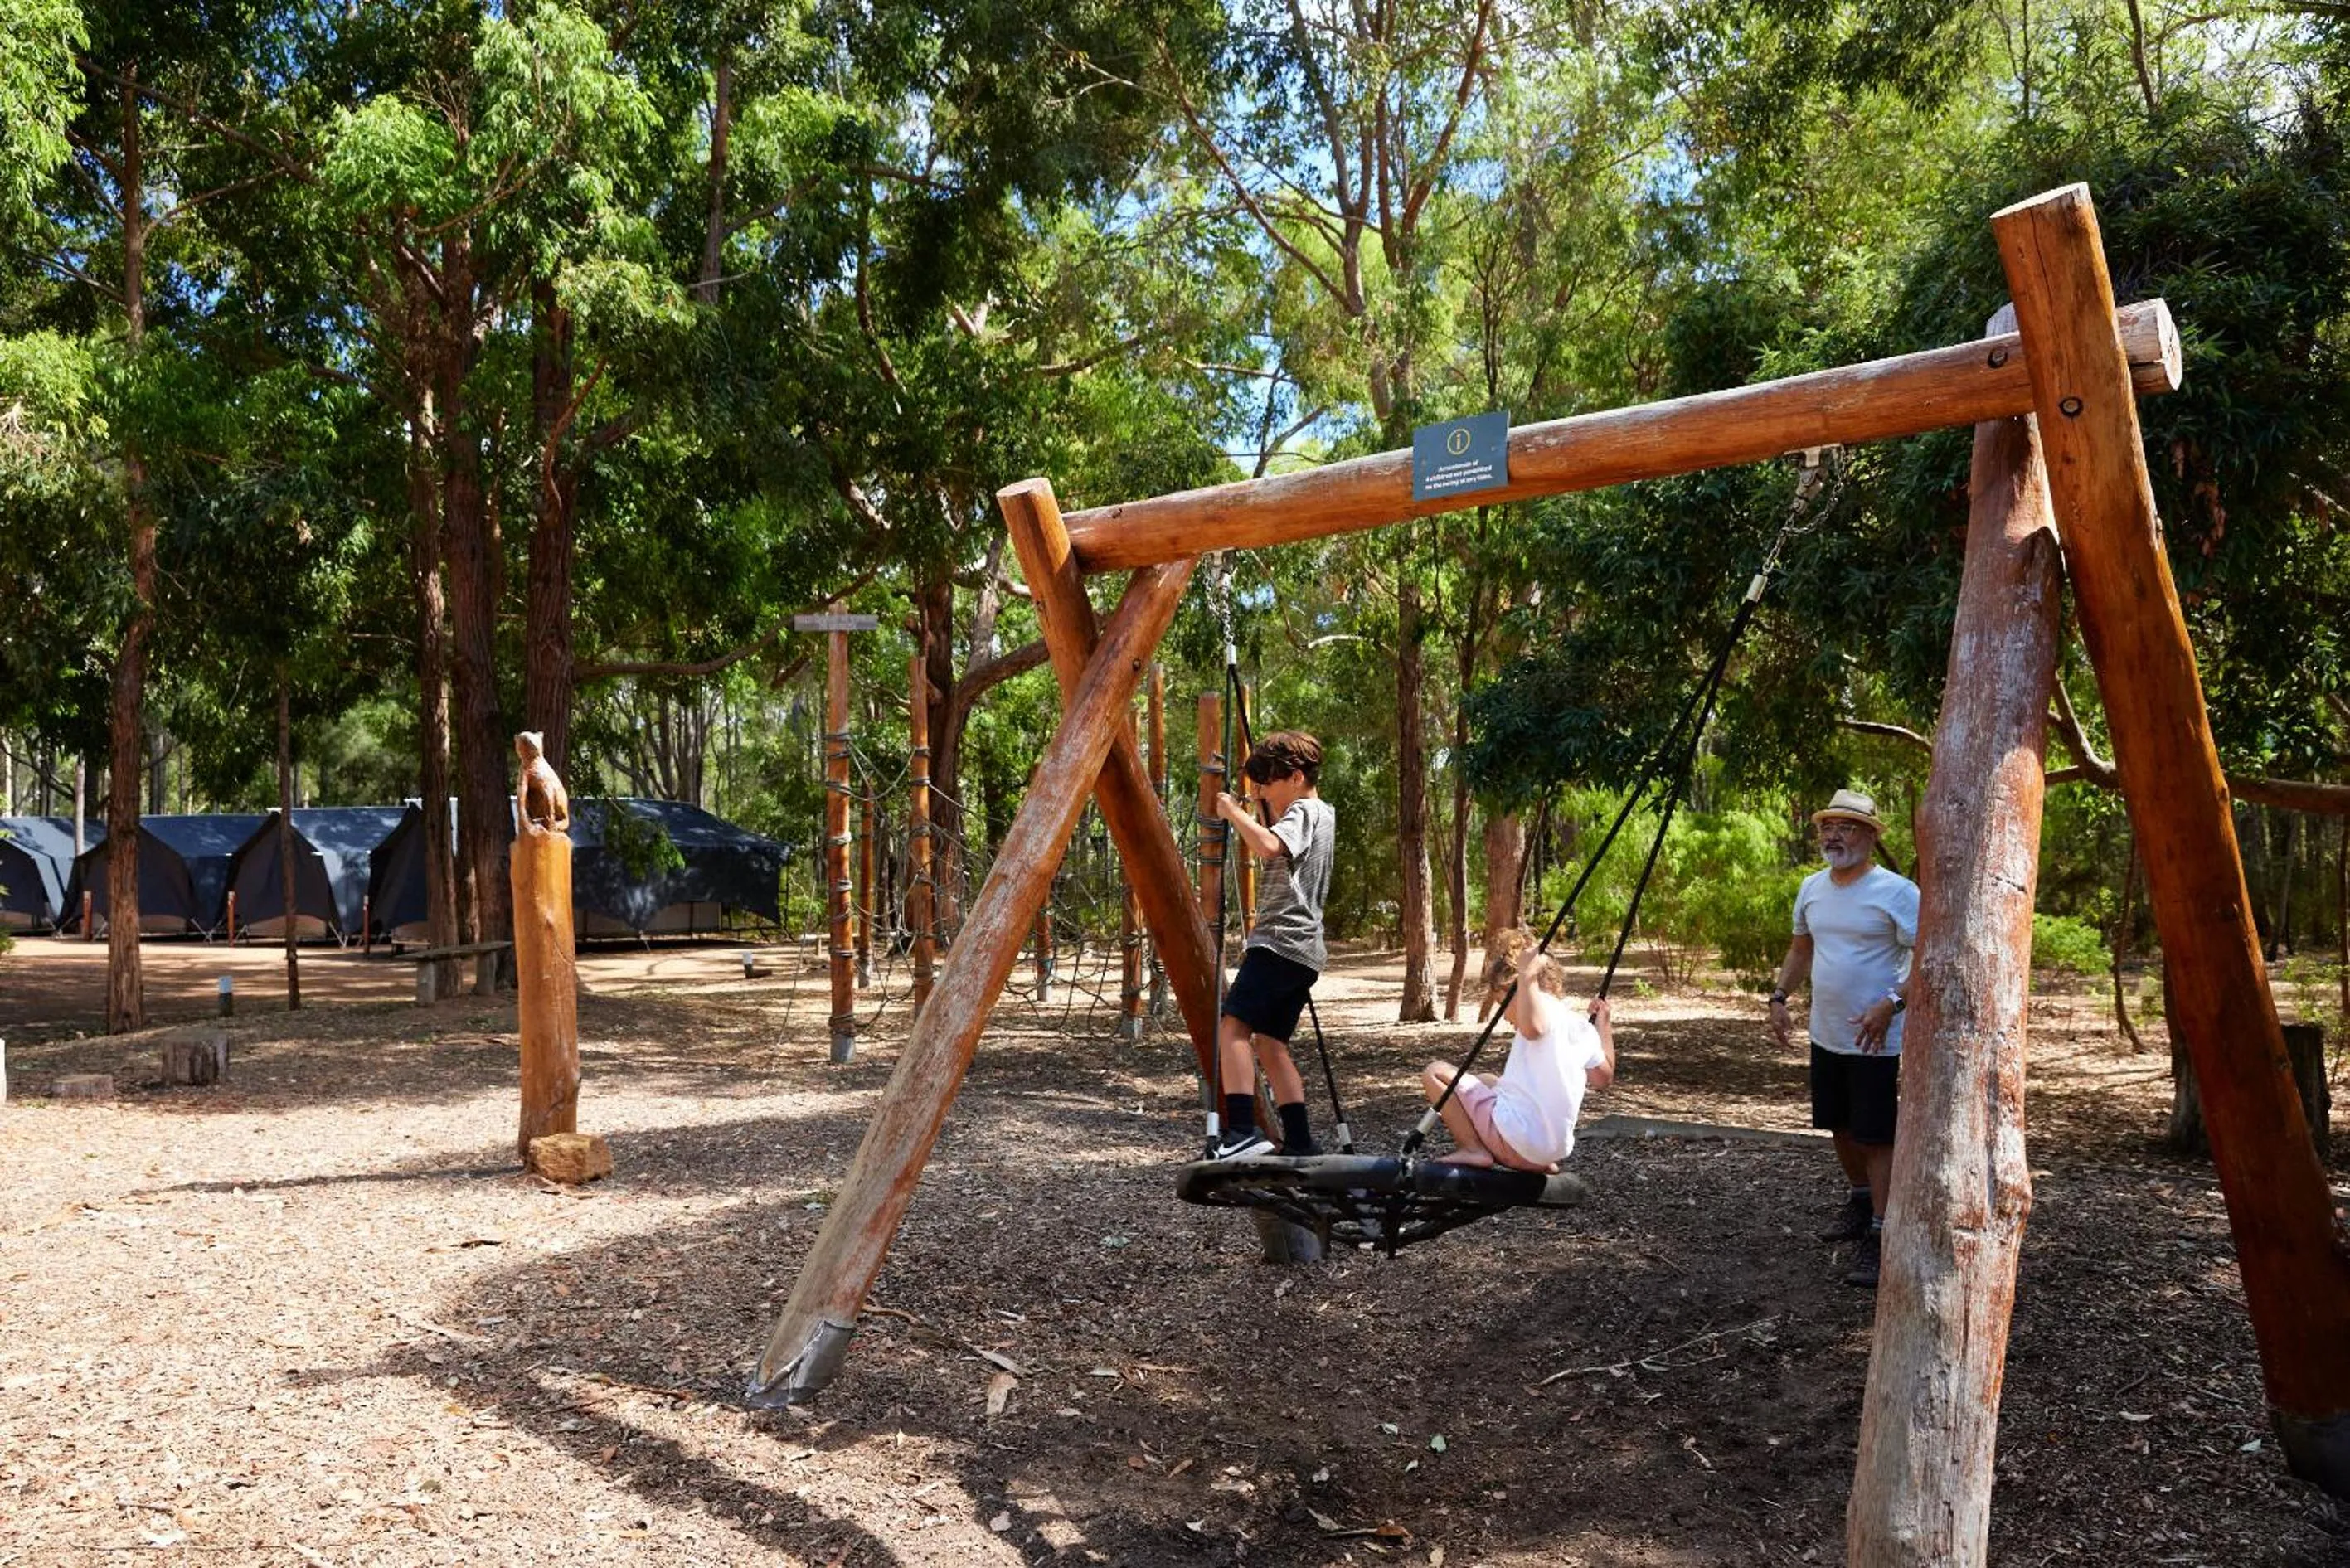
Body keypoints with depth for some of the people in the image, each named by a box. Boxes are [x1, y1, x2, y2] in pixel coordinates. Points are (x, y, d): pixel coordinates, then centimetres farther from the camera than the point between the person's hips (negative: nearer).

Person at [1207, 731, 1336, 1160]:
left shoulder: (1303, 811, -7)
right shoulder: (1321, 814, 23)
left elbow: (1268, 846, -28)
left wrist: (1233, 813, -15)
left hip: (1280, 942, -11)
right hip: (1303, 949, 11)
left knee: (1233, 1025, -20)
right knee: (1269, 1040, 11)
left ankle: (1243, 1132, -31)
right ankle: (1300, 1142, 10)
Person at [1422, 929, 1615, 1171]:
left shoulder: (1546, 1007, -10)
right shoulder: (1584, 1030, 13)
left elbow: (1532, 1028, -35)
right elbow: (1604, 1077, 27)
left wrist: (1527, 976, -26)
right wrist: (1604, 1025, 33)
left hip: (1515, 1141, -9)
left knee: (1435, 1072, -1)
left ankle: (1472, 1149, -6)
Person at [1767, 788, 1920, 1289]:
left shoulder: (1896, 892, -15)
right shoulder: (1812, 888, 7)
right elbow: (1801, 948, 20)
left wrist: (1890, 1005, -26)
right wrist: (1779, 997, 8)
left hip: (1875, 1040, -7)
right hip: (1825, 1036, 7)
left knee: (1876, 1136, -5)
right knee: (1841, 1128, 19)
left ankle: (1878, 1236, -1)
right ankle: (1860, 1202, 39)